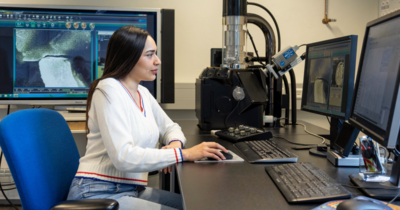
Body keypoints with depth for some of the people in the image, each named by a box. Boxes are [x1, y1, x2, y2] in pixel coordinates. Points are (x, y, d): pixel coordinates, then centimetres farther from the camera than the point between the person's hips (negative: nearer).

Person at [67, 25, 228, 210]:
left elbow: (170, 128, 21)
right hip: (99, 193, -8)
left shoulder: (143, 93, 10)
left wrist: (174, 144, -4)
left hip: (132, 190, 8)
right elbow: (124, 157, -25)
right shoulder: (109, 90, -15)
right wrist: (183, 154, -24)